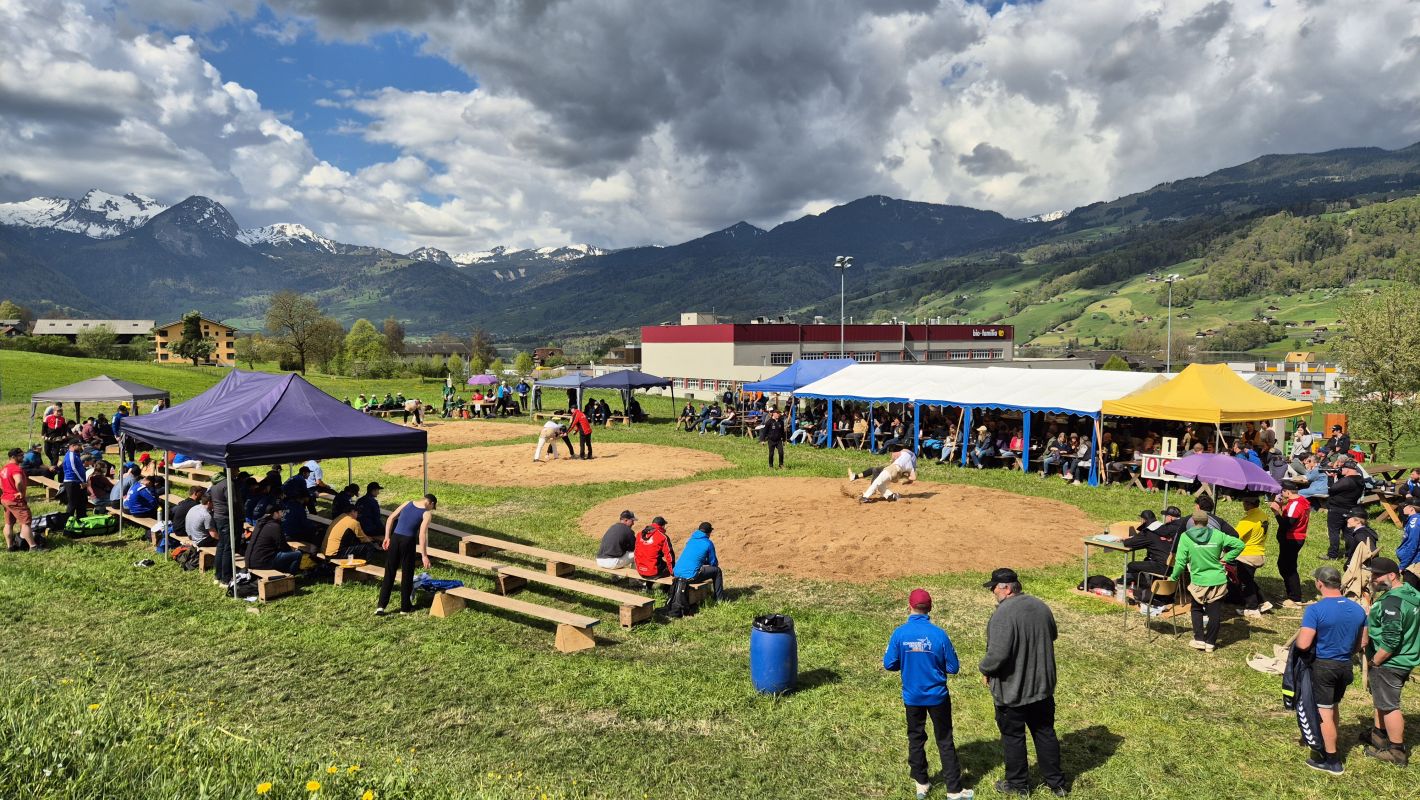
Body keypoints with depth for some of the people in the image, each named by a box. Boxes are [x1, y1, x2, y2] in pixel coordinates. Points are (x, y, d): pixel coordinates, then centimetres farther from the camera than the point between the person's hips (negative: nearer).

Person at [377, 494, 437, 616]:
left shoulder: (408, 503, 13)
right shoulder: (427, 513, -2)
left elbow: (390, 518, 11)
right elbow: (422, 534, -11)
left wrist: (387, 537, 15)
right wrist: (424, 556, -10)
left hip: (395, 538, 4)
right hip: (408, 541, -4)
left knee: (389, 573, 9)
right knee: (407, 574, 10)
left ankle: (381, 606, 6)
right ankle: (405, 607, 18)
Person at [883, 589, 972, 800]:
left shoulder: (900, 633, -13)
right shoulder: (939, 634, -15)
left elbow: (889, 664, -7)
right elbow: (953, 668, -8)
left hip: (912, 697, 1)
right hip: (937, 696, -1)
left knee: (916, 739, 18)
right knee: (945, 742, 10)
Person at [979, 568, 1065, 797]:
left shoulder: (1002, 615, -26)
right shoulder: (1040, 606, -1)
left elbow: (997, 654, -30)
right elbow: (1053, 635, 16)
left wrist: (984, 669, -11)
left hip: (1012, 691, -7)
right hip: (1042, 686, 7)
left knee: (1013, 737, 12)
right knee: (1045, 733, 20)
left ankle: (1018, 784, 27)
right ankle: (1056, 783, 30)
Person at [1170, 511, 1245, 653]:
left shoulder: (1186, 537, -8)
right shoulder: (1217, 535, -2)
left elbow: (1180, 561, -9)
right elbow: (1239, 544, 0)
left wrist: (1173, 577, 4)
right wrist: (1225, 559, 7)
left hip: (1199, 581, -1)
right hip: (1218, 580, 1)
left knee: (1196, 609, 19)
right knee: (1215, 613, 9)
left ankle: (1199, 640, 13)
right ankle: (1210, 643, 15)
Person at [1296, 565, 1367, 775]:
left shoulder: (1315, 610, -22)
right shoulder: (1358, 609, -1)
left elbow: (1303, 644, -25)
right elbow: (1360, 643, 8)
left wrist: (1298, 636, -3)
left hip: (1322, 665, -6)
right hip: (1345, 665, 6)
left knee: (1324, 712, 4)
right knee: (1333, 707, 23)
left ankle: (1332, 761, 10)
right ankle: (1328, 746, 38)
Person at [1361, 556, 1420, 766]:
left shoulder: (1392, 602, -27)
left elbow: (1391, 641, -29)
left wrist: (1374, 661, -17)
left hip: (1389, 663, -10)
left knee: (1388, 706, 3)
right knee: (1381, 699, 24)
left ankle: (1397, 752, 14)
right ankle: (1378, 736, 40)